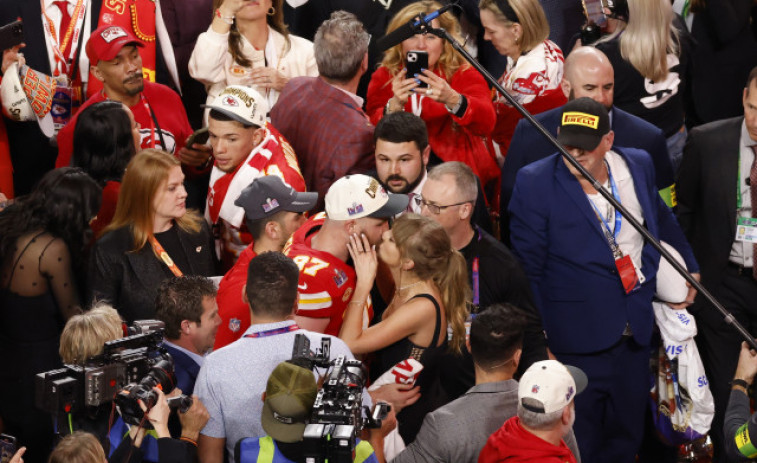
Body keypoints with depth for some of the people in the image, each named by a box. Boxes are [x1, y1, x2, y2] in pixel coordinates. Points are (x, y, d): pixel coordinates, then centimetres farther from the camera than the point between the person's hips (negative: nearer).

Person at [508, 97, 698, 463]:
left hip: (634, 334, 5)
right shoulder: (535, 183, -12)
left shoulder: (638, 165, 2)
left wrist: (689, 268, 24)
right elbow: (527, 269, -8)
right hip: (577, 342, -5)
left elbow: (661, 220, 24)